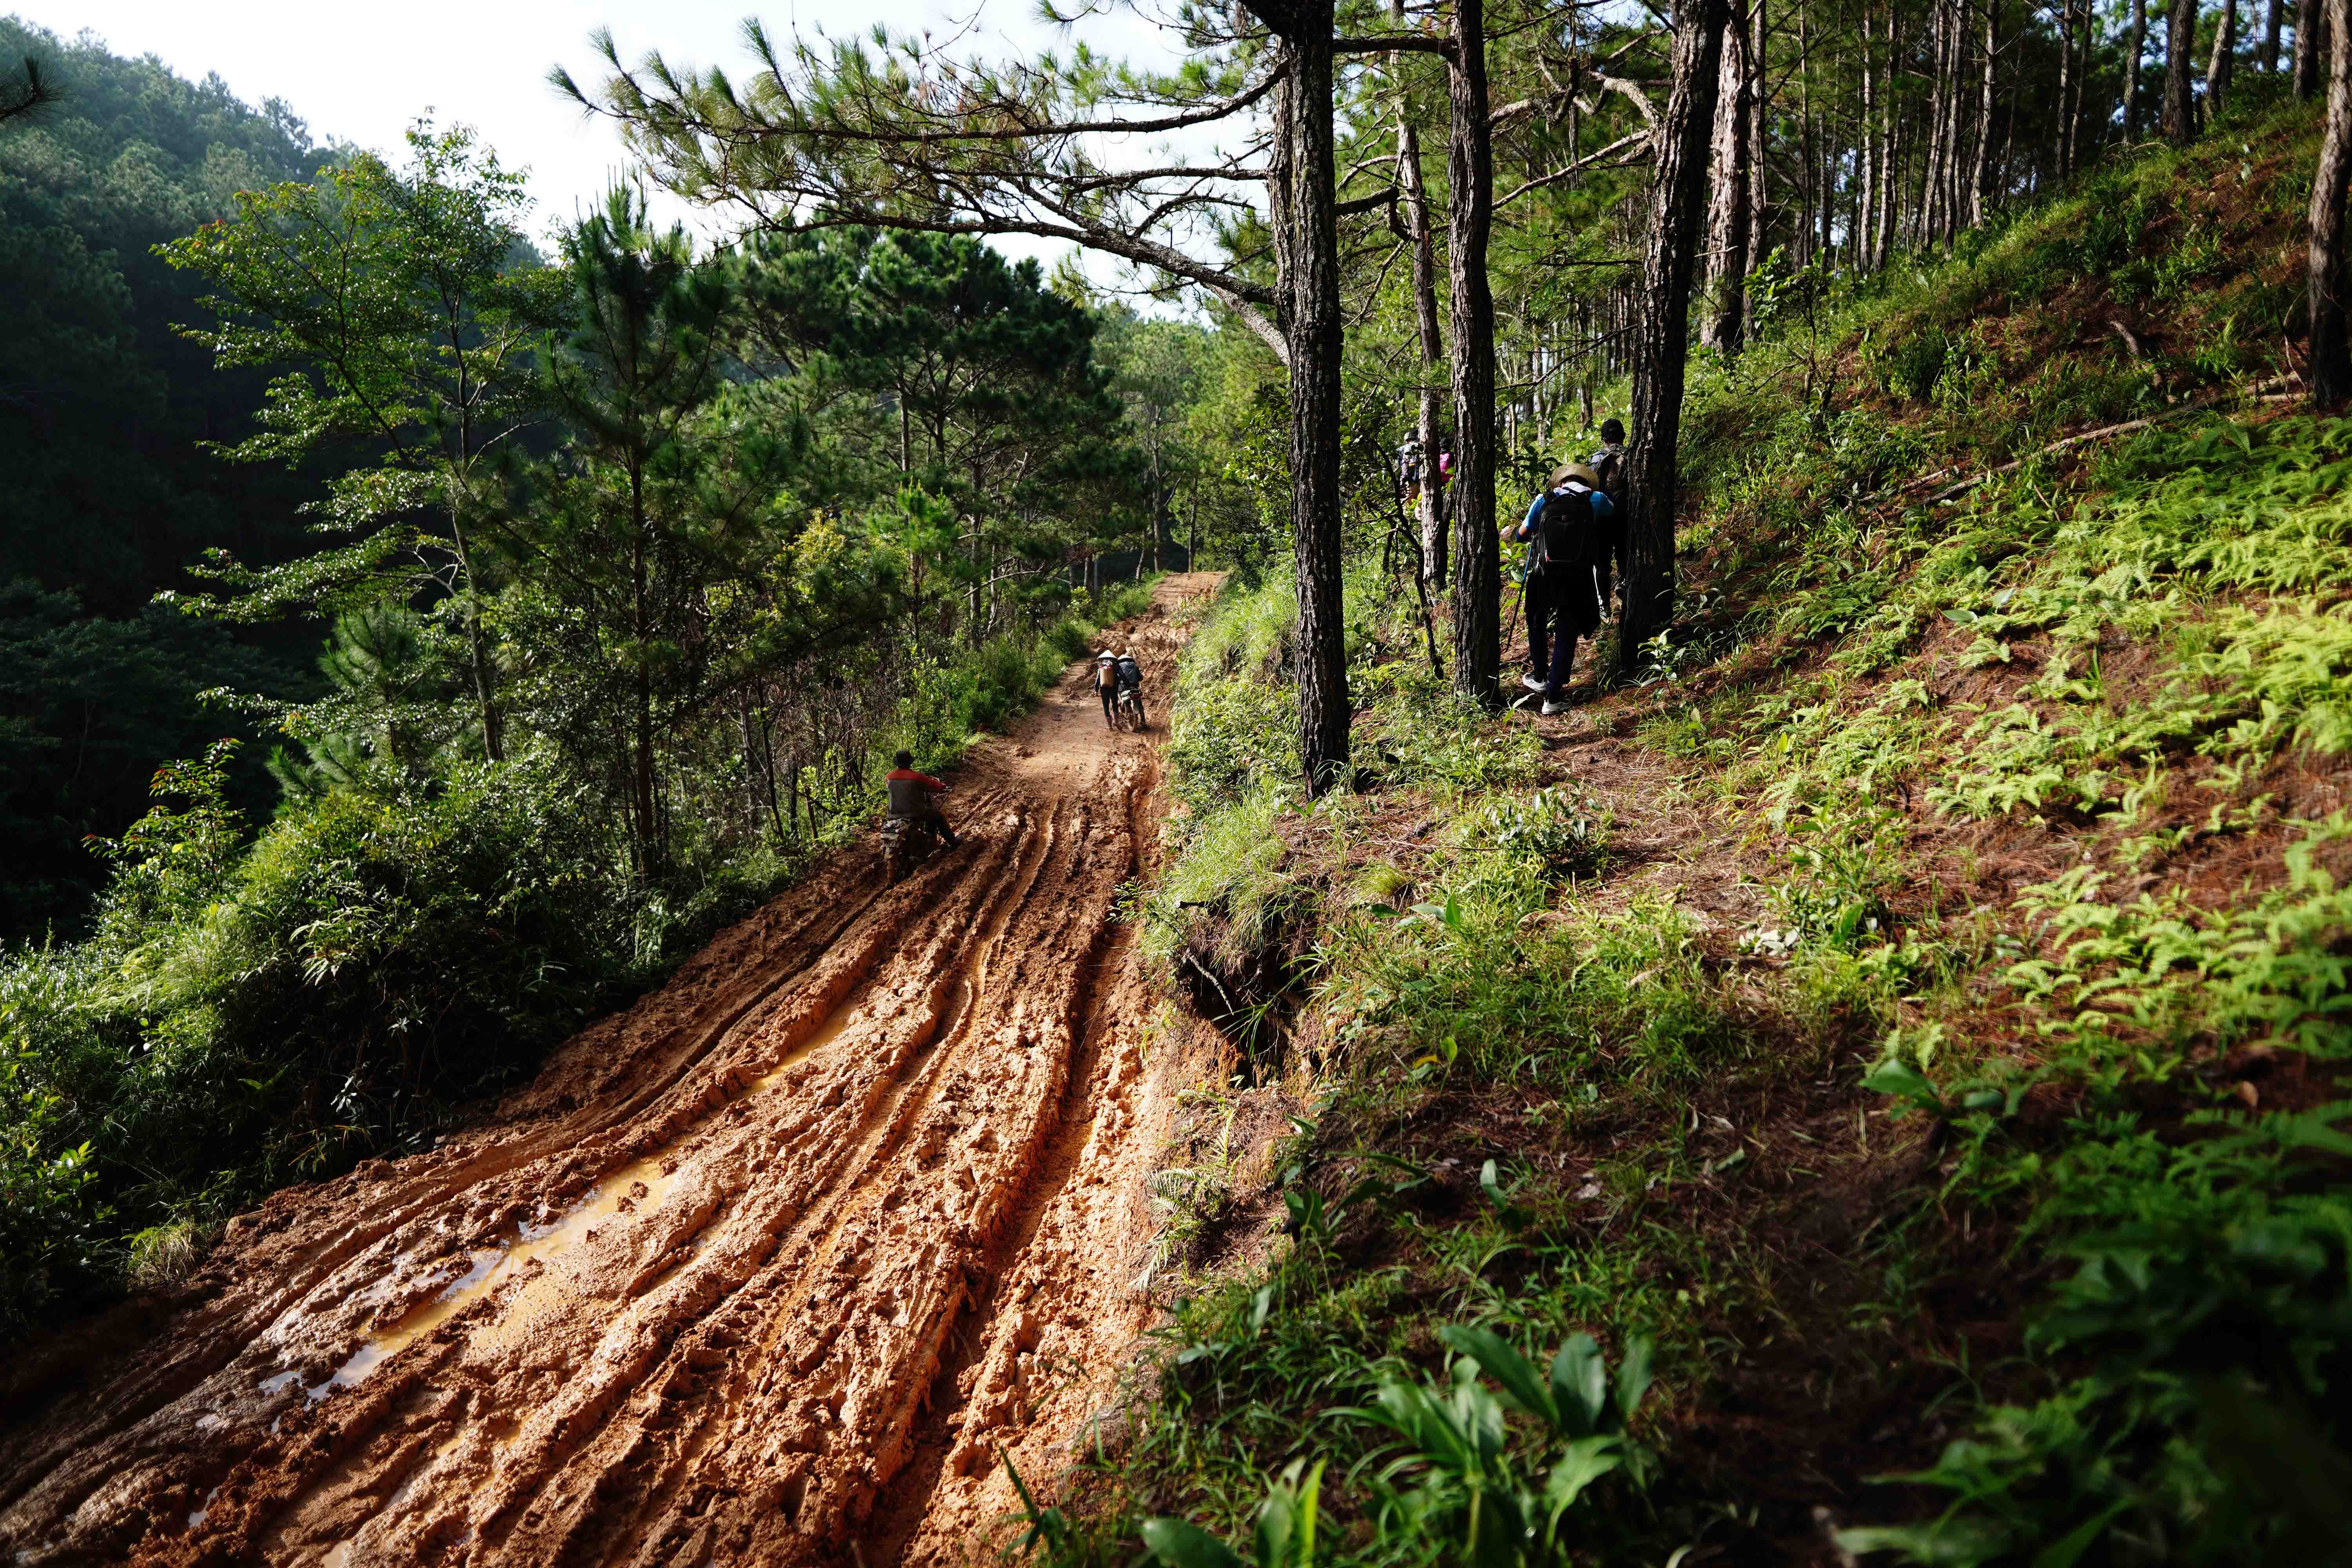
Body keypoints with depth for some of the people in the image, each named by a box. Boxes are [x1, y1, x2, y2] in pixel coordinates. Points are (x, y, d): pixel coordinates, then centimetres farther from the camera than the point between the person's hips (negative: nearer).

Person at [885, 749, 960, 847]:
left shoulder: (889, 777, -4)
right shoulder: (917, 777, -17)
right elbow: (938, 787, -10)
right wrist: (944, 786, 13)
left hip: (895, 814, 5)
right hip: (916, 814, -5)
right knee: (940, 817, 16)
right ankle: (953, 842, 23)